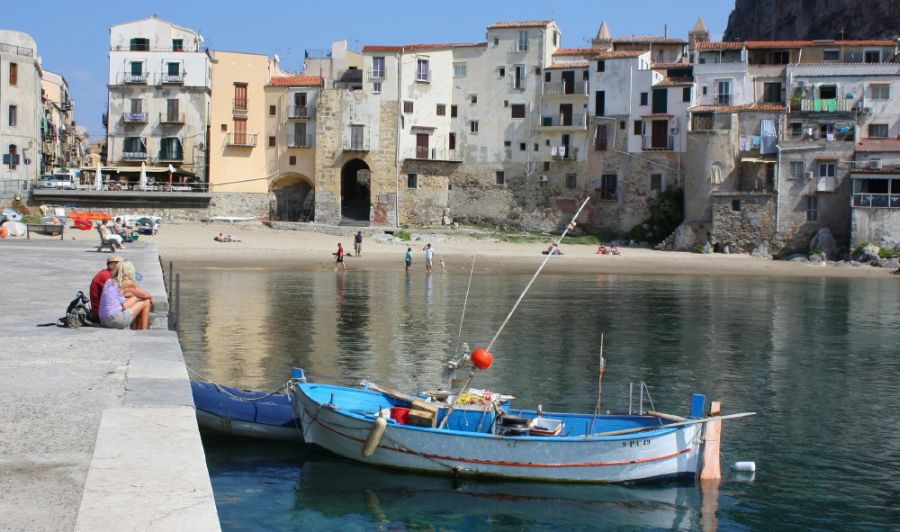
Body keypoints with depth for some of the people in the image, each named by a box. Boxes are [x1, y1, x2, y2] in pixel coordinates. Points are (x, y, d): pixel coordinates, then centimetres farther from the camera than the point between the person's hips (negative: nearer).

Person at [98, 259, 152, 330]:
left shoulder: (109, 281, 14)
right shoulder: (127, 283, -4)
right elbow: (145, 295, 10)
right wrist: (150, 297, 30)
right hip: (116, 320, -8)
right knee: (146, 302, 8)